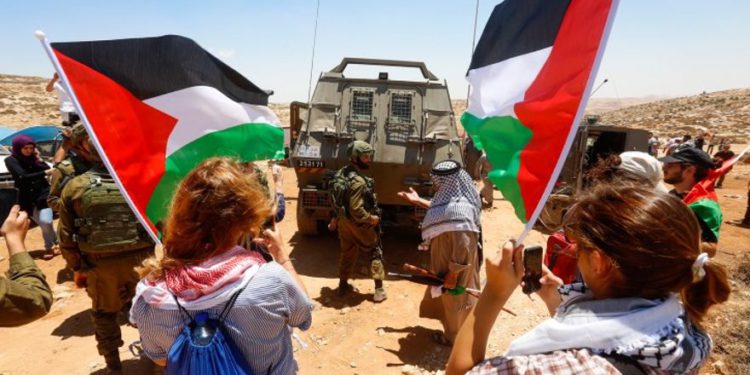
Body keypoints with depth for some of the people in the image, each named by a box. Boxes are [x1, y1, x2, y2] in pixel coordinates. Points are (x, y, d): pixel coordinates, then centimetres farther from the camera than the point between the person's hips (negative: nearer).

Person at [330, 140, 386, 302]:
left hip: (343, 222, 8)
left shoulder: (340, 173, 0)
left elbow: (336, 199, 10)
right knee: (375, 252, 9)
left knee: (347, 253, 22)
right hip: (359, 224, -8)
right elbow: (356, 210, -30)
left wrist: (335, 218, 19)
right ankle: (379, 290, 12)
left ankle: (343, 286, 35)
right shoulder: (358, 181, -28)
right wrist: (371, 218, -16)